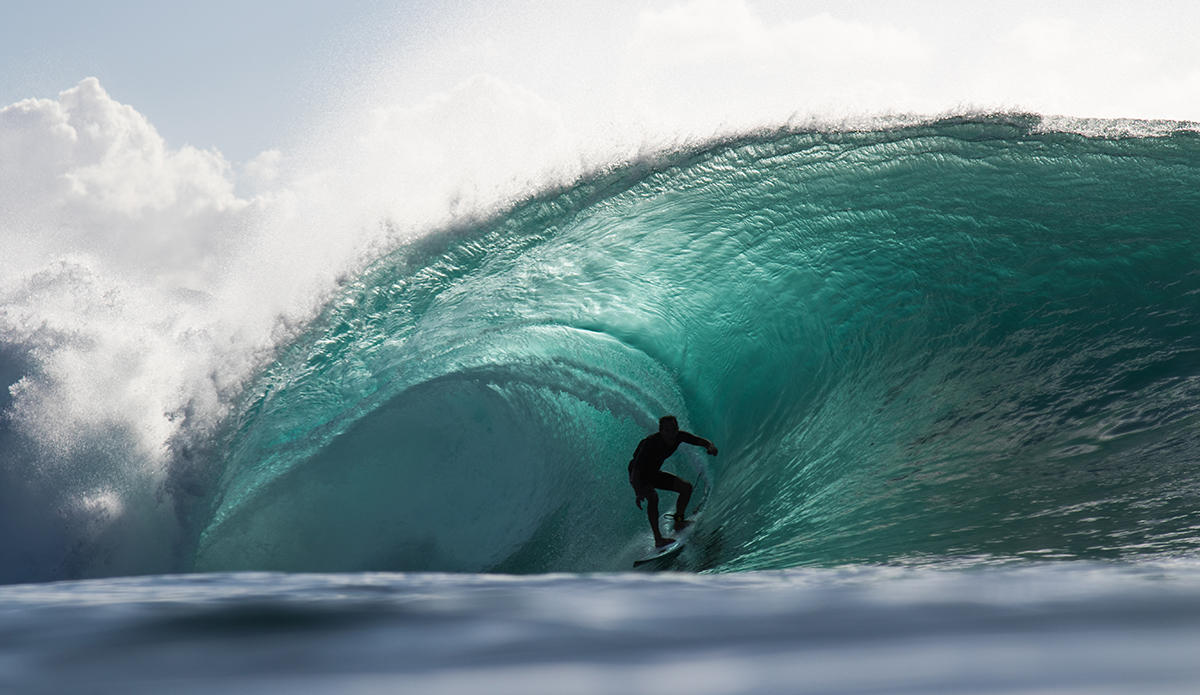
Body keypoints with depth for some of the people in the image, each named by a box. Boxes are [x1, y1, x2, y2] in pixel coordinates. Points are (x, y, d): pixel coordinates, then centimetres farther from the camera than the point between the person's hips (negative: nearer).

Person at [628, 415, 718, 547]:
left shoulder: (678, 436, -18)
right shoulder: (650, 443, -37)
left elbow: (702, 441, -8)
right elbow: (635, 471, -40)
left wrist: (710, 447, -33)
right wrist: (638, 494, -52)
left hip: (655, 473, 7)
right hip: (640, 476, -7)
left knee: (686, 487, -2)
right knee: (653, 497, -33)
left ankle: (678, 521, 14)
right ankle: (658, 539, -30)